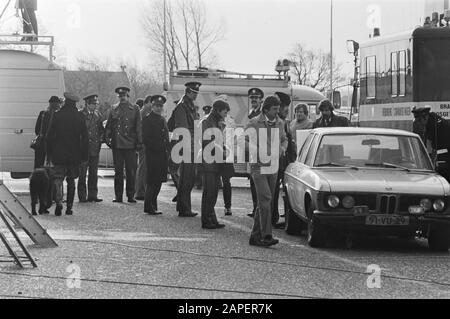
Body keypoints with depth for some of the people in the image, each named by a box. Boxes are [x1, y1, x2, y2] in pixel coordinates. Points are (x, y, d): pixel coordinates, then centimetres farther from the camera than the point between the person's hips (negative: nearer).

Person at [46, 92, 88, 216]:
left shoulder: (57, 115, -4)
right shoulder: (79, 117, 0)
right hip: (74, 154, 2)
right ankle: (69, 207, 10)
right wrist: (85, 155, 6)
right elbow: (85, 137, 1)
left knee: (58, 178, 1)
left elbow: (50, 135, -2)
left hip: (59, 154, -2)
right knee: (71, 180, 11)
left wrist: (49, 152, 6)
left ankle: (59, 202, -20)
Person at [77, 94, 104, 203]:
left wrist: (101, 139, 4)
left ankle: (92, 195, 11)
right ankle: (82, 196, 1)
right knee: (82, 173, -2)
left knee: (94, 173, 6)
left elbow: (101, 129, 19)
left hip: (95, 148, 5)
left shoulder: (97, 115, 12)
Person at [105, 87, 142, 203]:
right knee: (118, 171, 3)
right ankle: (118, 196, 7)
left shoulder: (134, 109, 6)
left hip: (130, 145, -1)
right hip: (117, 144, 1)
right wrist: (107, 138, -1)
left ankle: (130, 195, 6)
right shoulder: (114, 109, 10)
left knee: (131, 171, -1)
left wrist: (139, 142, -1)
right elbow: (108, 126, 11)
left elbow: (138, 127, 5)